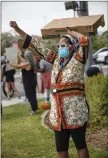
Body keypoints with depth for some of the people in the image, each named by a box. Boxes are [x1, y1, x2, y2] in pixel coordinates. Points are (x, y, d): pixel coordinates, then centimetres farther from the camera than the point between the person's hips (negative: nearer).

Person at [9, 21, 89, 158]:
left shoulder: (78, 59, -3)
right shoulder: (56, 60, 11)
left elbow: (84, 40, -19)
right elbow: (36, 45, 11)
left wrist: (71, 32, 0)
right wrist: (17, 29, 10)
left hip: (75, 113, -6)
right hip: (57, 114, 6)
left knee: (80, 145, 7)